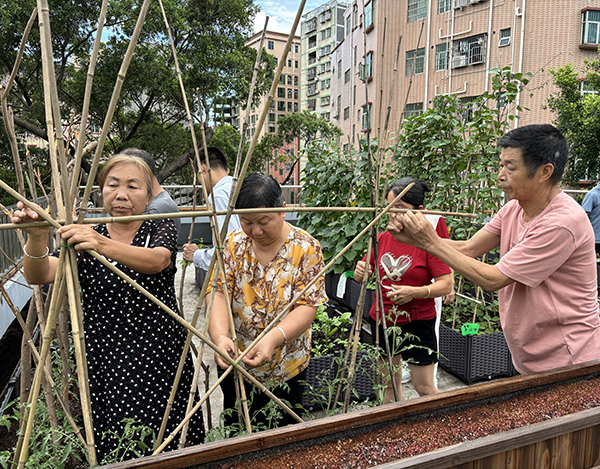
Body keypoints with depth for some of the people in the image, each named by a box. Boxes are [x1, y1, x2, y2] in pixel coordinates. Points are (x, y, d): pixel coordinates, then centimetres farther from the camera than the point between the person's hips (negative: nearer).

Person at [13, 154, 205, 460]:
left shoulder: (160, 229, 0)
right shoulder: (85, 239, 6)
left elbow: (157, 260, -24)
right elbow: (39, 276, -10)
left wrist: (104, 245, -40)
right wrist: (37, 237, -29)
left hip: (160, 358, -1)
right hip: (106, 363, 1)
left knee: (171, 446, 5)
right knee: (113, 450, 5)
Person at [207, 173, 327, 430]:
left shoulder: (306, 247, -12)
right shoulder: (233, 244, -5)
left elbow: (307, 306, -17)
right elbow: (218, 293, -12)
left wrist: (273, 339, -33)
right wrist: (219, 336, -31)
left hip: (286, 367, -2)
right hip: (234, 363, 2)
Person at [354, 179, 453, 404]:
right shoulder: (382, 238, 3)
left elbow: (446, 284, -13)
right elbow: (361, 276, 10)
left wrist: (414, 292, -27)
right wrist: (360, 272, -13)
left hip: (417, 322, -4)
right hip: (382, 320, 5)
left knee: (424, 388, 8)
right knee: (389, 384, 17)